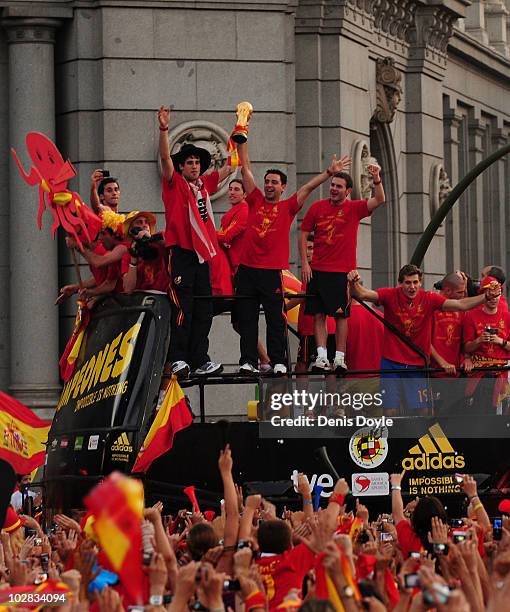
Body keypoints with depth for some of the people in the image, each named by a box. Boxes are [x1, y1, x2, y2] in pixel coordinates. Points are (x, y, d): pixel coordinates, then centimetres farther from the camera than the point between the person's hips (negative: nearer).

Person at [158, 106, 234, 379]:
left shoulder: (204, 184, 16)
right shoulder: (175, 184, 0)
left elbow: (229, 168, 26)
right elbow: (165, 157, -15)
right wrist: (163, 130, -29)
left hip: (202, 254, 7)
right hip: (181, 253, -7)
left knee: (203, 311, 7)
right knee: (182, 309, -12)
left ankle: (200, 360, 11)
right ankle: (178, 359, -16)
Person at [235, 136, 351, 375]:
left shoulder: (288, 207, 8)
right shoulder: (255, 201, 11)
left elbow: (308, 187, 4)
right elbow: (246, 168, 11)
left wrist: (329, 172, -5)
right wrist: (242, 138, 10)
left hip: (273, 271, -2)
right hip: (247, 268, 2)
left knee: (276, 319, 0)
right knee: (247, 319, 3)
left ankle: (278, 363, 1)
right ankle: (248, 362, 6)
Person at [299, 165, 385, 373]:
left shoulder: (354, 208, 1)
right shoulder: (317, 207, 5)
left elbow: (379, 200, -13)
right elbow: (303, 234, 9)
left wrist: (376, 179, -30)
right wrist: (304, 263, 1)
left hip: (343, 271, -2)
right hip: (317, 270, 2)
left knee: (341, 315, -1)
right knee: (318, 314, -1)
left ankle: (340, 358, 2)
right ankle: (322, 356, -1)